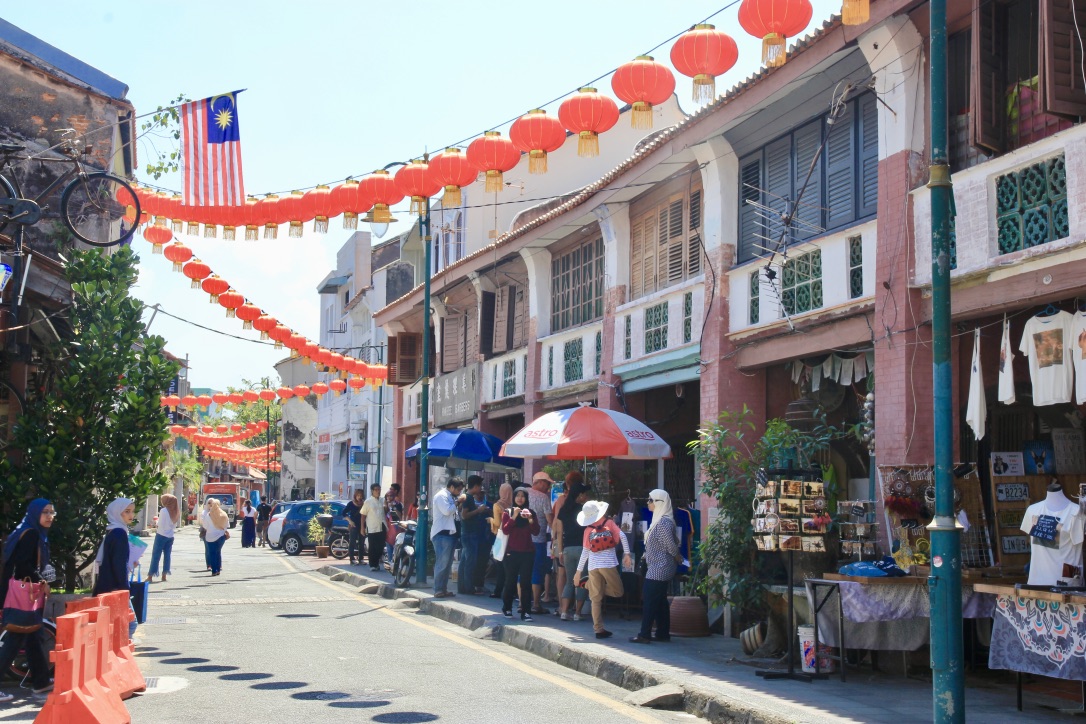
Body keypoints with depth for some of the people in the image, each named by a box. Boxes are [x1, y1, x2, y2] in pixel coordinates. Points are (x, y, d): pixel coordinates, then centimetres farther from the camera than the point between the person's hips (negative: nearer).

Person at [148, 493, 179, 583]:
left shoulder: (163, 511, -12)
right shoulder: (175, 512, 6)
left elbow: (160, 525, -12)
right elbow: (175, 526, 10)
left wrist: (156, 529, 6)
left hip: (161, 535, -6)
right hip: (170, 536, 6)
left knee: (155, 555, -2)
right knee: (167, 555, 9)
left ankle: (150, 576, -5)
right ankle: (164, 576, 9)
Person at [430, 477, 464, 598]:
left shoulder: (451, 497, 21)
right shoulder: (441, 496, -9)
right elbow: (446, 511, -21)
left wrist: (458, 502, 10)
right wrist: (457, 502, -9)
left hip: (449, 533, 10)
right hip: (442, 534, -10)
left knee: (447, 563, 12)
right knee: (442, 563, -11)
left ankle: (443, 589, 17)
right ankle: (438, 590, -9)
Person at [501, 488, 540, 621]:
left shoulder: (530, 513, 9)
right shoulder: (508, 513, 5)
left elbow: (536, 532, 0)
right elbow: (505, 530, -8)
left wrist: (530, 519, -14)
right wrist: (514, 517, -15)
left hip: (527, 552, 1)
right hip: (512, 552, -1)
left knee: (526, 582, -3)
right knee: (511, 581, 4)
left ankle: (526, 612, -5)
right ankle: (507, 608, 19)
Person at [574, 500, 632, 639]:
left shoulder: (588, 530, 9)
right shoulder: (609, 523, 4)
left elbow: (585, 552, 8)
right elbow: (622, 535, -10)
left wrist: (579, 571, 15)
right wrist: (627, 554, -6)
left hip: (593, 565, 3)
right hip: (608, 564, -3)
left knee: (596, 598, 7)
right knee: (617, 592, 11)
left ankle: (598, 629, 4)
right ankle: (589, 583, 3)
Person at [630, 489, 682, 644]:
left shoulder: (664, 522, -19)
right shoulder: (659, 520, 13)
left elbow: (671, 545, -20)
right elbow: (672, 543, 19)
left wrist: (677, 557, -3)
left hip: (659, 568, -10)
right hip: (659, 567, 10)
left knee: (649, 600, -8)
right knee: (660, 601, 13)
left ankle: (644, 635, -7)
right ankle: (663, 633, 17)